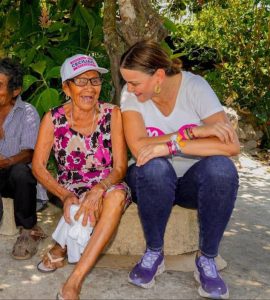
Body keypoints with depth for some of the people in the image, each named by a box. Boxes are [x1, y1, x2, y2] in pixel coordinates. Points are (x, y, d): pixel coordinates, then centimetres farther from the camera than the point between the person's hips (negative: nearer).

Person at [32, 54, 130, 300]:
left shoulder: (112, 114, -10)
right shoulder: (53, 119, -7)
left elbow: (120, 167, -13)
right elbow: (38, 166, -8)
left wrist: (99, 189, -33)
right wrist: (65, 195, -24)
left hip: (106, 186, 0)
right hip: (71, 190, 0)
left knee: (117, 195, -35)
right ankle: (64, 246, -7)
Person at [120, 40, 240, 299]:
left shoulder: (195, 86, -15)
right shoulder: (130, 93, -12)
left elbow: (231, 145, -27)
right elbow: (138, 147, -26)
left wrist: (170, 146, -32)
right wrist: (192, 132, -27)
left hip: (192, 182, 0)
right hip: (151, 181, 0)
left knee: (220, 167, -32)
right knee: (154, 167, -34)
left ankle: (206, 259, -12)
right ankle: (154, 253, -10)